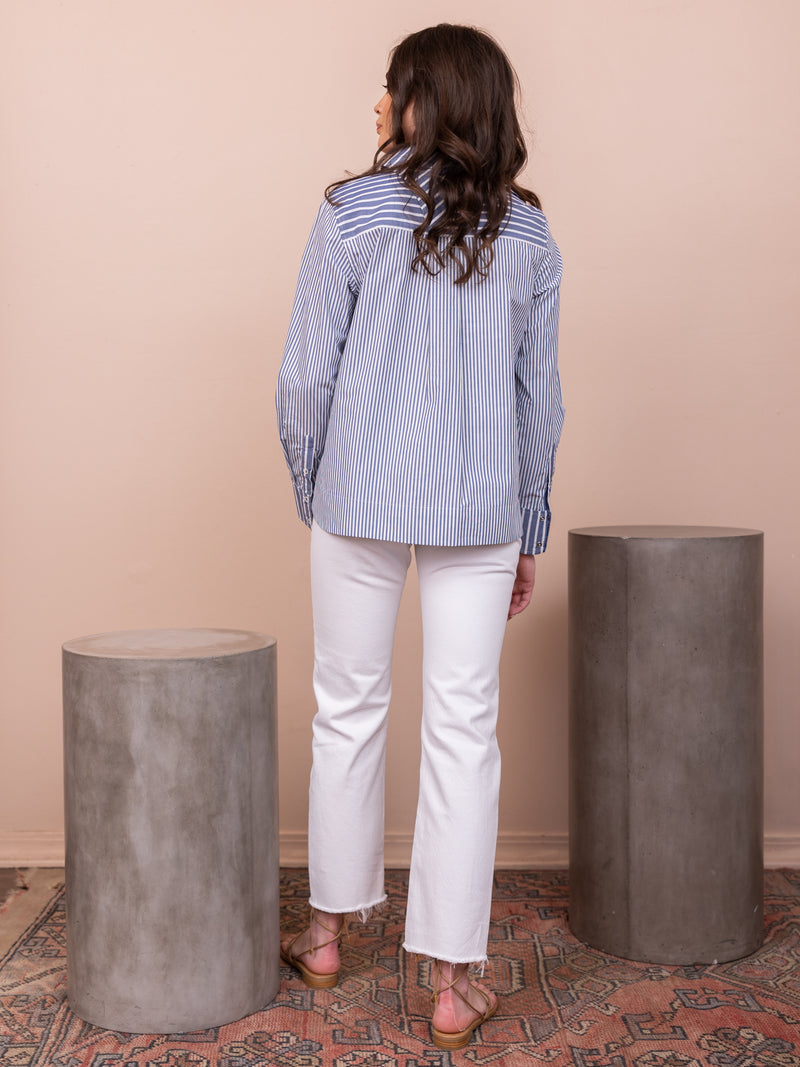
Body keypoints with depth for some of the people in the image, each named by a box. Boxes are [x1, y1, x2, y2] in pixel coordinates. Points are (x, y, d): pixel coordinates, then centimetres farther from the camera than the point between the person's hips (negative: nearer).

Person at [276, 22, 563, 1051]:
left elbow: (306, 374, -4)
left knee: (348, 708, 13)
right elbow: (539, 398, 6)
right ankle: (453, 978, 10)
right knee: (464, 729, 4)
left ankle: (329, 930, 29)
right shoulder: (527, 235, 4)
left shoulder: (351, 213, -3)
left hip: (360, 498, -1)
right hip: (481, 510, 1)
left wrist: (309, 490, 10)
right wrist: (528, 530, 14)